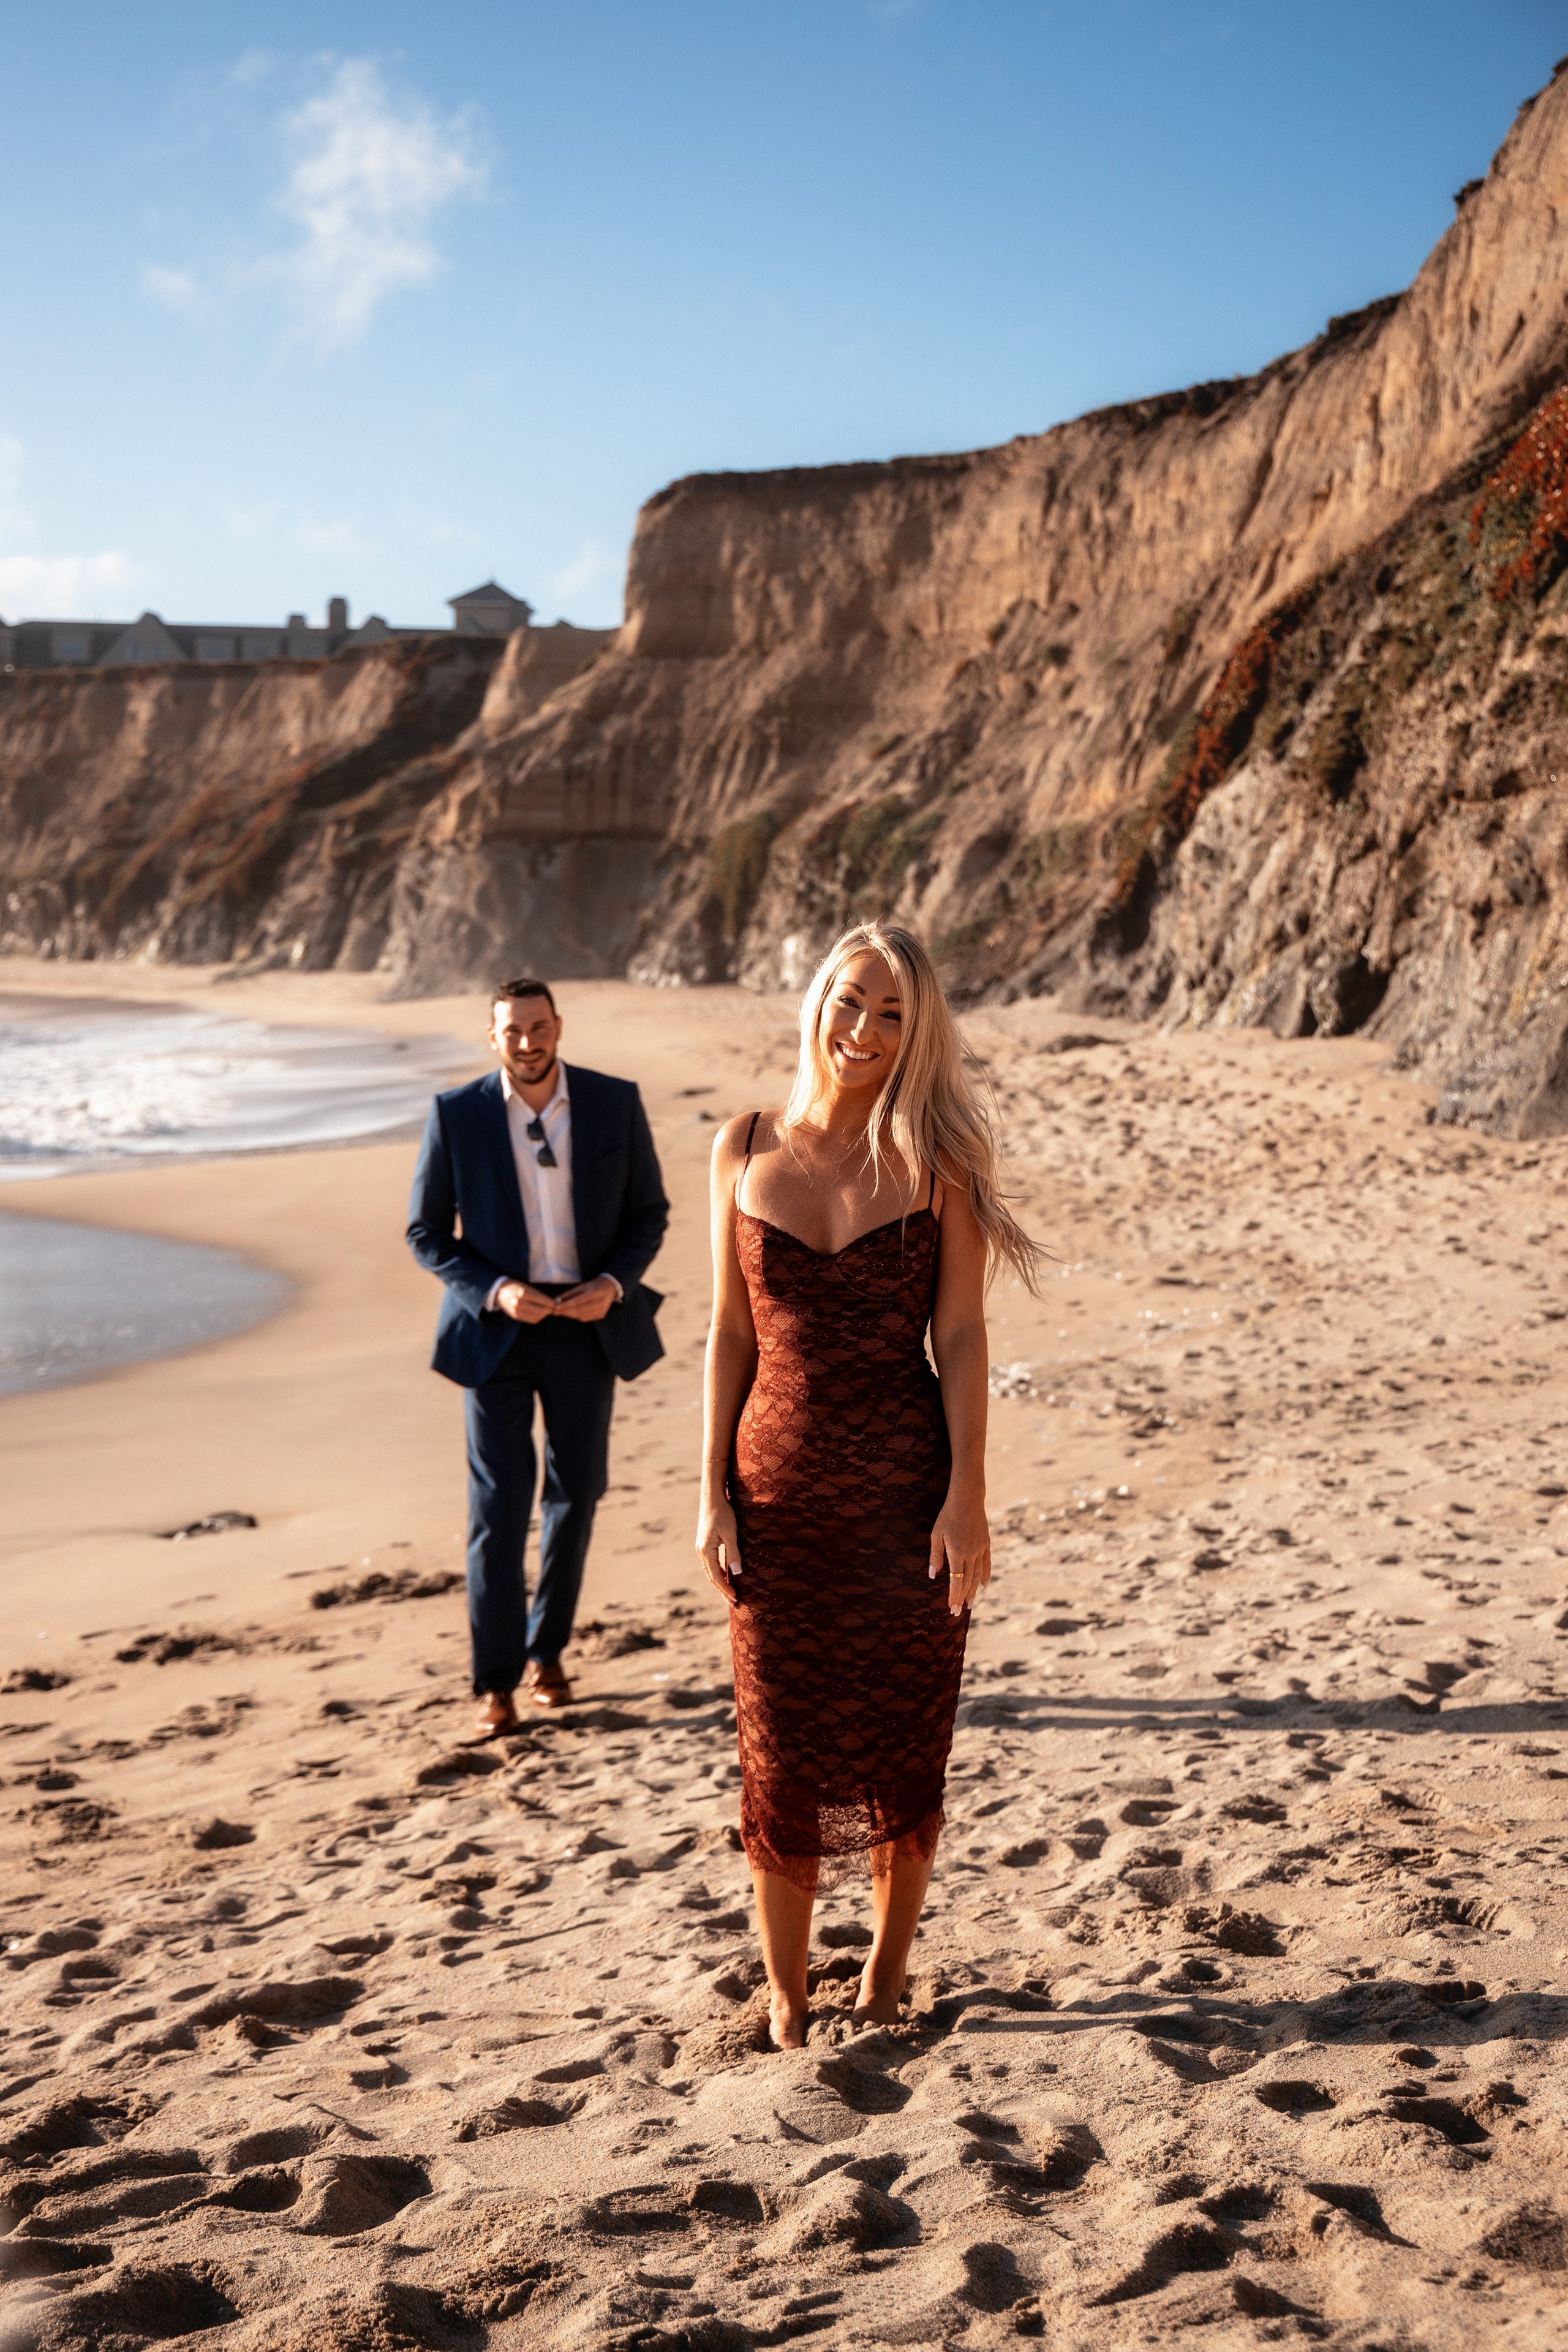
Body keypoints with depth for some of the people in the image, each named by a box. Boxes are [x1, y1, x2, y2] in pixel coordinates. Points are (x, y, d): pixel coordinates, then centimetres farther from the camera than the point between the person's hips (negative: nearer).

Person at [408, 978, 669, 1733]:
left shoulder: (616, 1103, -5)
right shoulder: (456, 1114, -8)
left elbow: (649, 1212, 3)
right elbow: (426, 1233, -3)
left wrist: (612, 1285, -14)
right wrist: (498, 1293, -17)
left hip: (589, 1323, 2)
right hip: (498, 1327, -2)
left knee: (575, 1492, 11)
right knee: (499, 1501, -5)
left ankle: (546, 1653, 29)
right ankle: (496, 1682, 5)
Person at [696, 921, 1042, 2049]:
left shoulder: (936, 1158, -3)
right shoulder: (746, 1148, 3)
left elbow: (961, 1336, -5)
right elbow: (731, 1331, 6)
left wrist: (968, 1499, -11)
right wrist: (715, 1491, 1)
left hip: (906, 1490, -1)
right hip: (781, 1491, 2)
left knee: (902, 1745, 8)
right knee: (783, 1753, 7)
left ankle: (887, 1977, 30)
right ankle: (787, 1999, 24)